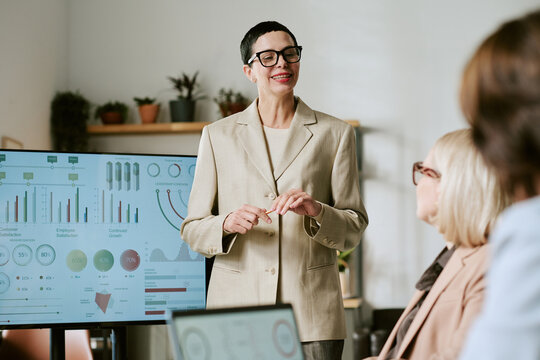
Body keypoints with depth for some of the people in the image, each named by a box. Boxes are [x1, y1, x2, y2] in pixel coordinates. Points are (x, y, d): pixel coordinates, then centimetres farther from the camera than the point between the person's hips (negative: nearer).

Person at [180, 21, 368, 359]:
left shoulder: (335, 134, 9)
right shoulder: (218, 136, 9)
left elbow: (354, 228, 7)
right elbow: (192, 229, 7)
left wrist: (317, 211, -13)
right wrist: (228, 223, -13)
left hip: (312, 309, 0)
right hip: (238, 304, 0)